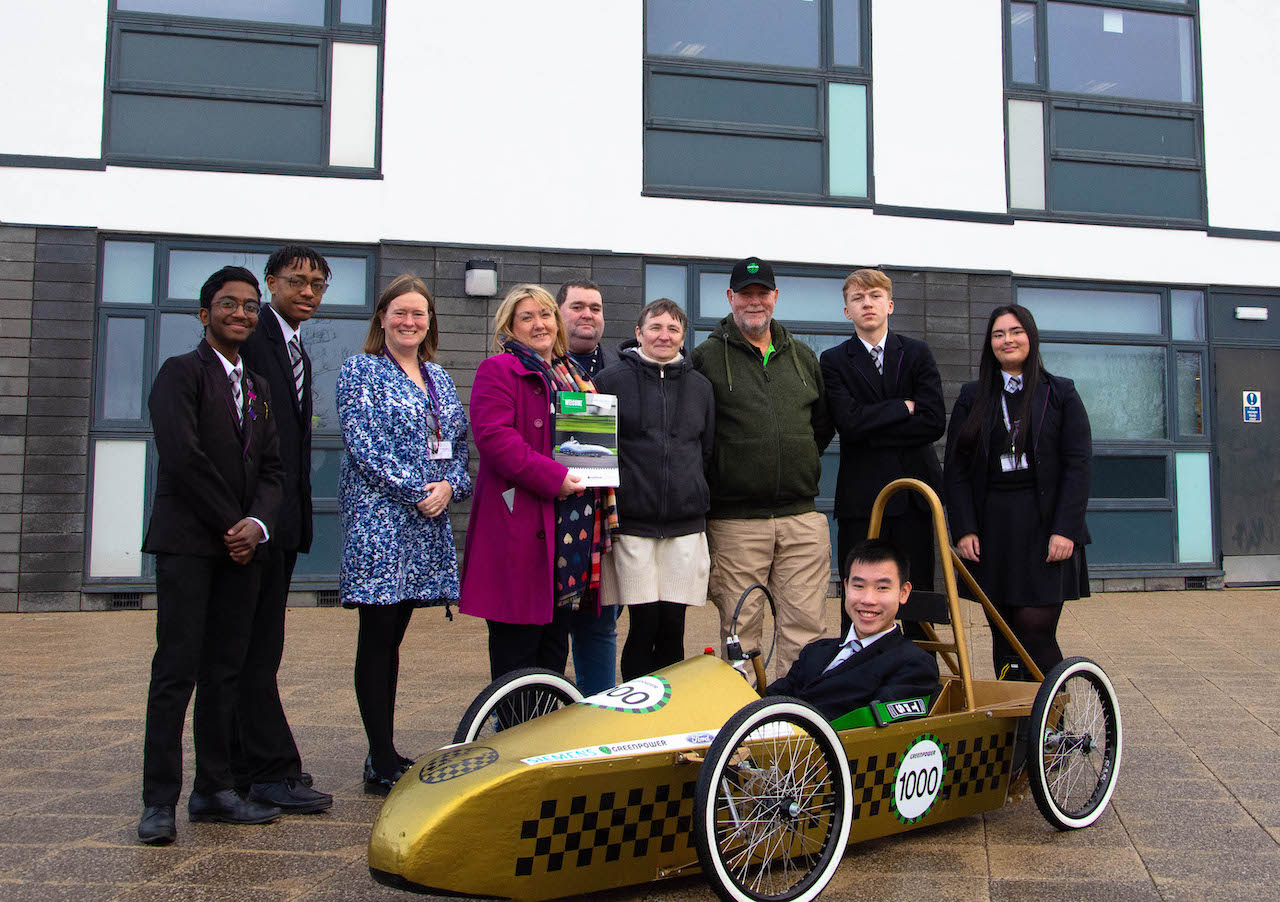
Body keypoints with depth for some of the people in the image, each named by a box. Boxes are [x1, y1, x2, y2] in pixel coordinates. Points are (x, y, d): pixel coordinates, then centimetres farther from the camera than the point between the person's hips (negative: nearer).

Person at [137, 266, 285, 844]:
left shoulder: (259, 388, 19)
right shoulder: (181, 372, -1)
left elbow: (271, 469, 14)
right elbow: (183, 456, -12)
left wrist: (257, 524, -5)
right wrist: (231, 525, -9)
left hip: (243, 545, 6)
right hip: (188, 542, -6)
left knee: (226, 672, 7)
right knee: (177, 672, -6)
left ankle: (214, 790, 14)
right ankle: (159, 802, 1)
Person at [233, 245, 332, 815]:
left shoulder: (299, 354, 20)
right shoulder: (250, 337, -9)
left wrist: (300, 517, 16)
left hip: (284, 520, 9)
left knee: (260, 645, 14)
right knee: (258, 646, -4)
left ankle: (245, 763, 23)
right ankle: (273, 771, 2)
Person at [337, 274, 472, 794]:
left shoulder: (438, 378, 18)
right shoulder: (361, 371, 0)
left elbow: (459, 443, 15)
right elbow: (363, 444, -11)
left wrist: (449, 486, -5)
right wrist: (417, 492, -15)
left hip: (428, 525, 6)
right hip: (378, 518, -6)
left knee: (393, 637, 11)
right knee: (378, 638, -4)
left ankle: (385, 756, 18)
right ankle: (382, 765, 2)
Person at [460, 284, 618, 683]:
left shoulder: (573, 375, 21)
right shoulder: (499, 370, -4)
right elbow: (493, 435, -17)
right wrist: (551, 477, -22)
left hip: (572, 527, 8)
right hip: (522, 526, -7)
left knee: (556, 642, 14)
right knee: (517, 644, -3)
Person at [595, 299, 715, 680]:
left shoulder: (699, 386, 13)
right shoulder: (612, 380, 3)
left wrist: (694, 494, 14)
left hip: (686, 525, 3)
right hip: (631, 523, -3)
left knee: (673, 627, 4)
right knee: (645, 624, -3)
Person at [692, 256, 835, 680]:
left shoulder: (803, 357, 16)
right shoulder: (706, 358, 2)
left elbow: (824, 421, 26)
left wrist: (801, 462, 15)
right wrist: (716, 473, -1)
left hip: (802, 517, 4)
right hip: (734, 521, -3)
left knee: (804, 626, 4)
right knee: (739, 631, 2)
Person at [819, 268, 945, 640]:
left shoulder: (917, 353, 9)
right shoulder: (834, 361, 4)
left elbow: (934, 422, -5)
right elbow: (849, 423, -12)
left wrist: (872, 430, -8)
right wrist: (904, 407, -5)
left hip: (914, 491, 2)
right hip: (860, 494, -1)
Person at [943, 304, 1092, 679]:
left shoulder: (1061, 393, 6)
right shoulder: (972, 398, 11)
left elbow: (1078, 465, -1)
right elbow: (956, 469, 7)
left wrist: (1065, 529, -10)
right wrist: (964, 529, -3)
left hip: (1044, 524, -2)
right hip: (992, 525, 2)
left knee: (1034, 628, -9)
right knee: (1003, 635, 4)